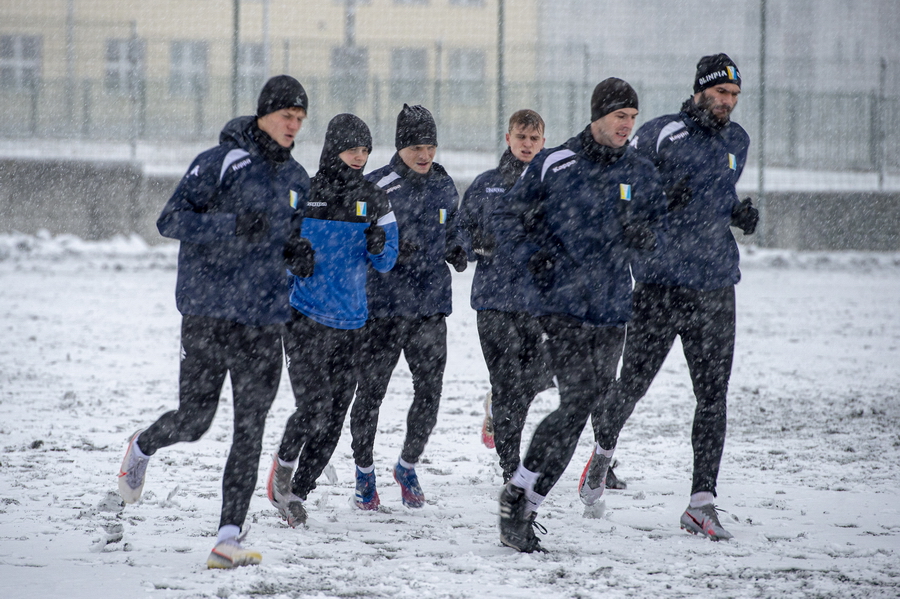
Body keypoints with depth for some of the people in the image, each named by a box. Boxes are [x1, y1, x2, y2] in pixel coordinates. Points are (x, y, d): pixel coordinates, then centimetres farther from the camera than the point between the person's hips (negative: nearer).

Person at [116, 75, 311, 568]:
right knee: (194, 420, -1)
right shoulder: (222, 162, -7)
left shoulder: (295, 179, 13)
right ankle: (142, 448, 33)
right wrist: (232, 223, -24)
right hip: (210, 312, -5)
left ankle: (229, 537, -3)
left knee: (250, 430, -3)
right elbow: (170, 220, -12)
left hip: (265, 321, 5)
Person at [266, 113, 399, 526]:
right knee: (314, 408, -15)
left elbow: (387, 263, 9)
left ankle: (297, 492, 19)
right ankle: (284, 463, 14)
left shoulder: (374, 200, 7)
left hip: (351, 322, 4)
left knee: (334, 418, 4)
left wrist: (378, 247, -12)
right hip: (306, 318, -4)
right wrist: (293, 259, -15)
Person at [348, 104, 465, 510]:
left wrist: (457, 252, 2)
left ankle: (407, 466, 22)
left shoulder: (444, 186, 9)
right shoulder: (375, 186, -7)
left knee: (430, 391, 1)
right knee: (371, 390, 1)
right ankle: (364, 470, 20)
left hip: (431, 306, 4)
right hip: (383, 306, -4)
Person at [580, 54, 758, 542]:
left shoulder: (736, 141, 12)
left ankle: (702, 502, 1)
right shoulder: (660, 135, -7)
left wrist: (739, 213, 8)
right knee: (633, 382, 3)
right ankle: (603, 448, 35)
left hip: (715, 286, 5)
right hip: (660, 282, -5)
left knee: (713, 395, -2)